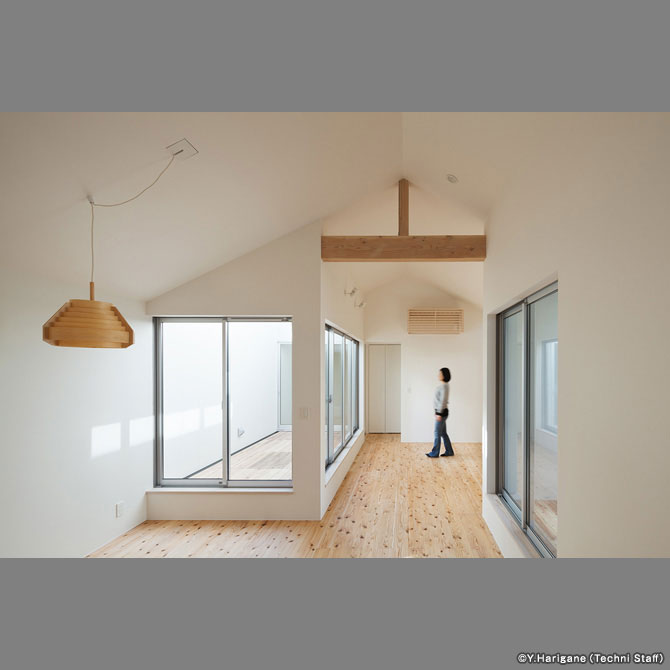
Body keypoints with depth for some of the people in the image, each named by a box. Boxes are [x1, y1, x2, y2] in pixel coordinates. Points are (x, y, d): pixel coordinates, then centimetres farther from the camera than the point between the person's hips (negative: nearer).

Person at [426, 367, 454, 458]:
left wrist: (439, 413, -21)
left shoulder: (444, 386, -18)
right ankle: (449, 451, 22)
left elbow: (443, 400, -21)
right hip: (440, 412, 10)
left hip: (441, 412, -10)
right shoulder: (442, 385, 11)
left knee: (437, 433, 0)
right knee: (443, 433, 15)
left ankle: (435, 453, 9)